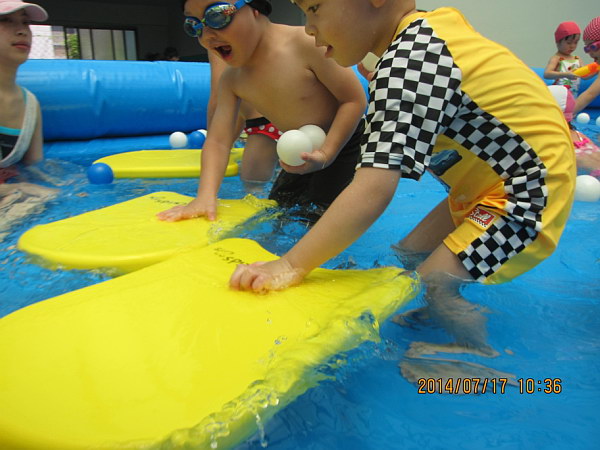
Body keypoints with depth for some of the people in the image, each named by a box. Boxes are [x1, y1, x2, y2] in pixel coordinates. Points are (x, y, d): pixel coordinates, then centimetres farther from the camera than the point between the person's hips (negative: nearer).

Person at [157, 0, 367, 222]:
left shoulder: (306, 43, -26)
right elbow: (218, 140, -10)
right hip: (302, 154, 6)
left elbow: (355, 100, -23)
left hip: (343, 144, -6)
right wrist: (206, 196, -24)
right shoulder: (231, 79, -7)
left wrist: (325, 154, -30)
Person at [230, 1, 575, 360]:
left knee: (434, 284, -12)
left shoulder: (407, 62, -29)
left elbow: (373, 190, -36)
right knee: (409, 256, 10)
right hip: (493, 184, 9)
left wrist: (291, 266, -34)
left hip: (531, 193, -9)